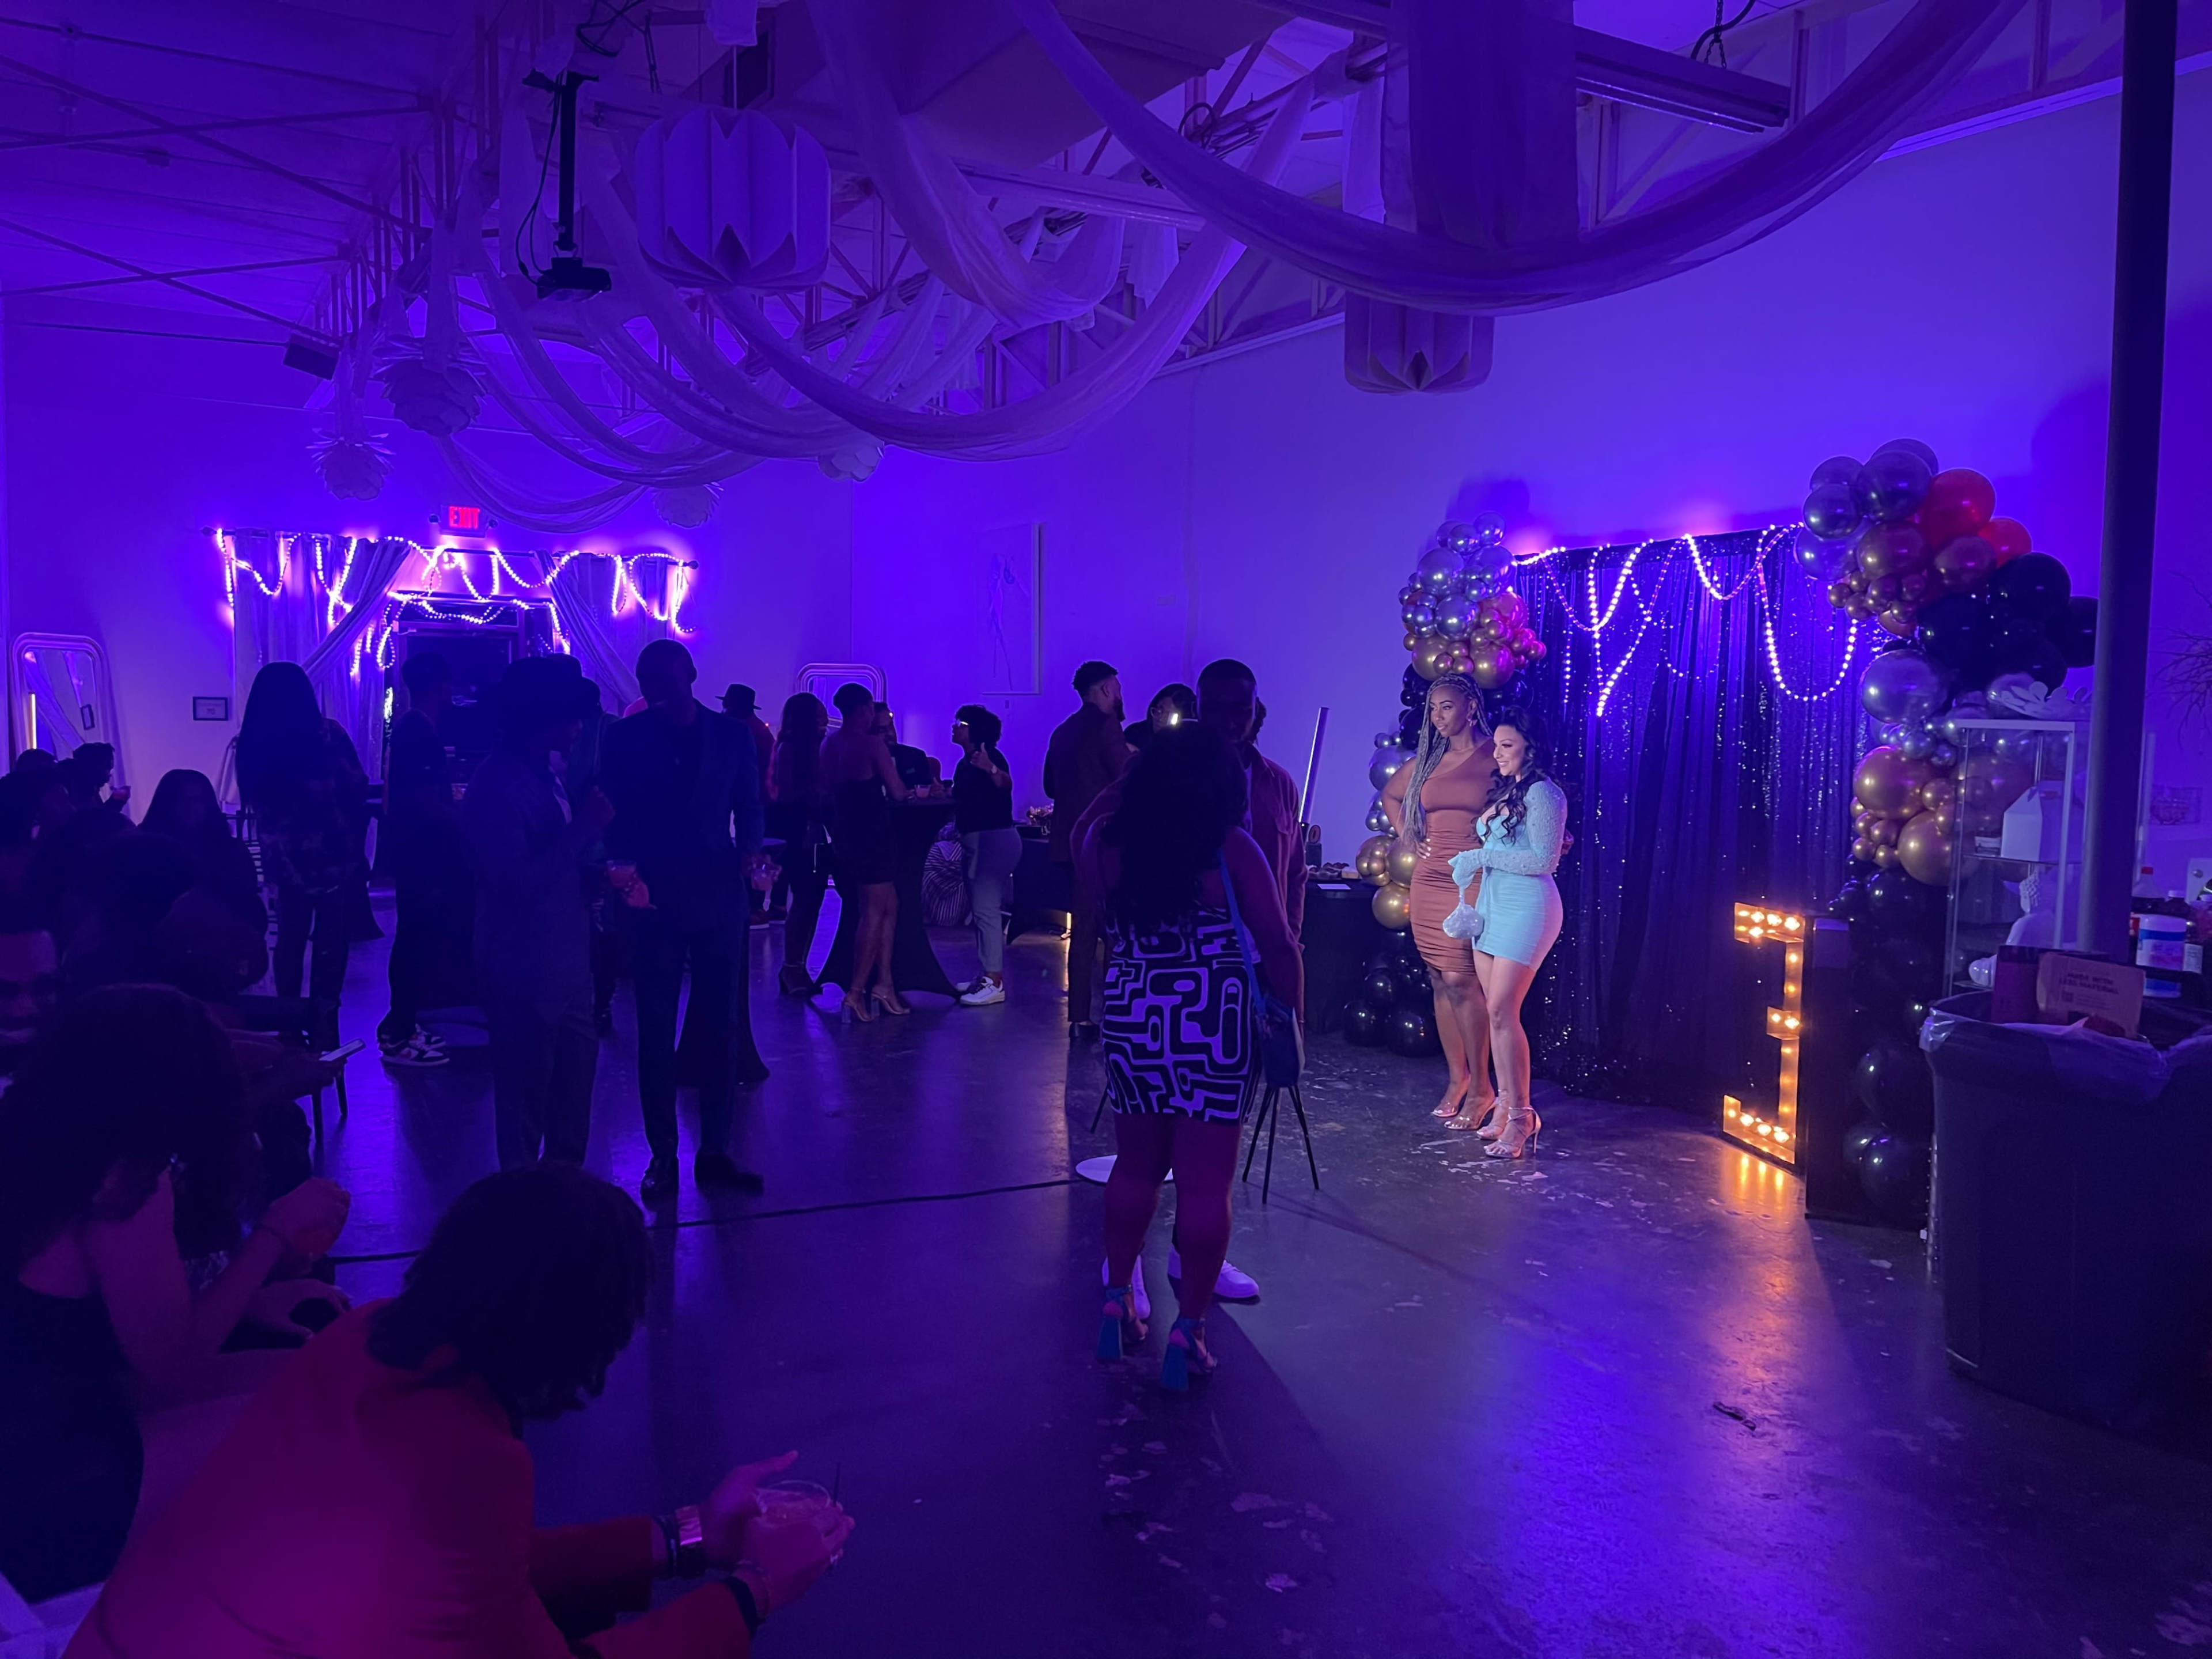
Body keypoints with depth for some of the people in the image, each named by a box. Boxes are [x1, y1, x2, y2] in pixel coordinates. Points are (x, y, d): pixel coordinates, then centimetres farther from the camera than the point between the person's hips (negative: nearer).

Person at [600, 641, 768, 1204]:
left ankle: (714, 1152, 16)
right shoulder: (624, 740, 1)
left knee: (721, 1028, 6)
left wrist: (748, 853, -7)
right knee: (656, 1032, 4)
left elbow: (749, 807, 11)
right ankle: (662, 1157, 13)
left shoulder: (730, 735, 6)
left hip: (719, 895, 2)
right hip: (654, 899, -2)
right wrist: (627, 873, -14)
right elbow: (612, 819, 2)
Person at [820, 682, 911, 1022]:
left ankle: (883, 983, 13)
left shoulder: (830, 744, 9)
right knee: (874, 912, 0)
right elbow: (897, 793, -12)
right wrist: (906, 790, 9)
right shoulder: (872, 744, -13)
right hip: (869, 837, -8)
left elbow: (828, 789, 18)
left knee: (889, 905, 14)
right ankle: (857, 991, 0)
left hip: (843, 836, 8)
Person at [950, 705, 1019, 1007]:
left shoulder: (989, 756, -12)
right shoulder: (965, 763, 16)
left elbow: (1006, 784, -32)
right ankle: (987, 975, 20)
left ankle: (995, 983, -14)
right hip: (976, 842, 11)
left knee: (985, 909, -14)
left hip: (994, 839, -11)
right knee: (981, 910, 13)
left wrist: (991, 769, -50)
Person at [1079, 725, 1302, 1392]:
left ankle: (1117, 1304, 28)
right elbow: (1277, 945, -10)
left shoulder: (1106, 840, 0)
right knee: (1205, 1184, 3)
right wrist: (1293, 1014, 4)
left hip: (1130, 1019, 4)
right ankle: (1187, 1334, 9)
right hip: (1214, 1025, -4)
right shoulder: (1231, 849, -9)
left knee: (1135, 1167, 20)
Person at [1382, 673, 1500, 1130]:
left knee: (1460, 980, -11)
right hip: (1429, 880, 6)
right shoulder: (1427, 761, 13)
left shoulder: (1495, 757, -3)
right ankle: (1456, 1077, 20)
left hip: (1474, 881, -6)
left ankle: (1481, 1089, -1)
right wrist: (1404, 835, 18)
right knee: (1440, 981, 8)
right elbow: (1390, 795, 30)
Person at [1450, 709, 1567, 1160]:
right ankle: (1507, 1106, 13)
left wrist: (1482, 857, -13)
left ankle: (1521, 1117, -7)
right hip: (1491, 904, 8)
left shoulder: (1542, 793, -10)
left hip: (1525, 908, -8)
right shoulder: (1502, 790, 15)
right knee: (1496, 1011, 6)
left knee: (1502, 1011, -13)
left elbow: (1544, 859, -16)